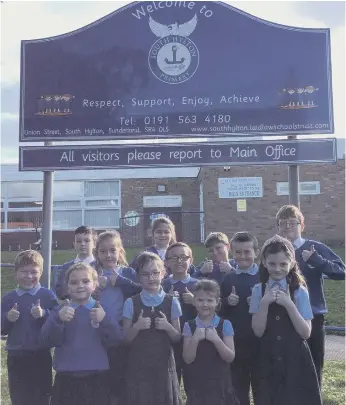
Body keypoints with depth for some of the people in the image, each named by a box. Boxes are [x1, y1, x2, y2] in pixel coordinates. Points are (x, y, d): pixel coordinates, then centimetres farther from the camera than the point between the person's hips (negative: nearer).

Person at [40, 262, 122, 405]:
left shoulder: (102, 310, 0)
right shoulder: (60, 311, 1)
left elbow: (116, 339, -7)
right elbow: (46, 341, -9)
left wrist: (105, 320, -25)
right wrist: (59, 319, -26)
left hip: (97, 378, 0)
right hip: (66, 379, 0)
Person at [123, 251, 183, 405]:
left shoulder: (172, 302, -2)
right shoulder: (131, 303, -4)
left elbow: (177, 338, 3)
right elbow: (126, 339, -1)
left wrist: (168, 327, -16)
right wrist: (136, 327, -19)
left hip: (164, 365, 1)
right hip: (138, 365, 0)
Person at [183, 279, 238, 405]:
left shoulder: (225, 325, -4)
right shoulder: (189, 326, -2)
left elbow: (230, 357, -8)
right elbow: (188, 359, -7)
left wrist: (216, 339, -23)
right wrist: (195, 339, -22)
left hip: (219, 383, 0)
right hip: (196, 383, 1)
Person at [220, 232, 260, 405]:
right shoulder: (227, 279, 4)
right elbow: (218, 310, 6)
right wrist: (227, 302, -12)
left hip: (259, 342, -2)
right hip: (234, 342, 2)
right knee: (238, 388, 14)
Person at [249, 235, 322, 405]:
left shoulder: (299, 291, -6)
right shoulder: (258, 290, -3)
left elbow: (306, 333, -10)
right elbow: (258, 331, -7)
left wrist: (288, 304, -20)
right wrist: (264, 302, -19)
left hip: (296, 361, -1)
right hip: (268, 361, 1)